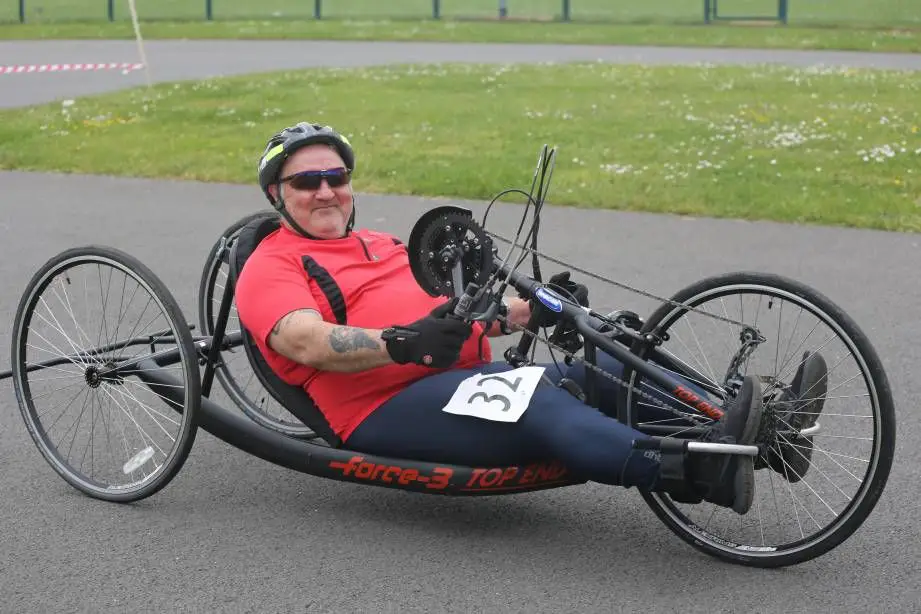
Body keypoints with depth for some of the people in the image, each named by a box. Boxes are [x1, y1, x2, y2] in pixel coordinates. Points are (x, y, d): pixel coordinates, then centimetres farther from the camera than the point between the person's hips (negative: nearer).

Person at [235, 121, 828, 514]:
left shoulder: (383, 245, 30)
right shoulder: (272, 269, 6)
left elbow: (463, 310, 24)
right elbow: (307, 341, -14)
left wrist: (535, 309, 5)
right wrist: (401, 343, -31)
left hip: (474, 380, 8)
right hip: (387, 408, -7)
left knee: (612, 369, -14)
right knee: (530, 394, -34)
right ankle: (696, 471, -52)